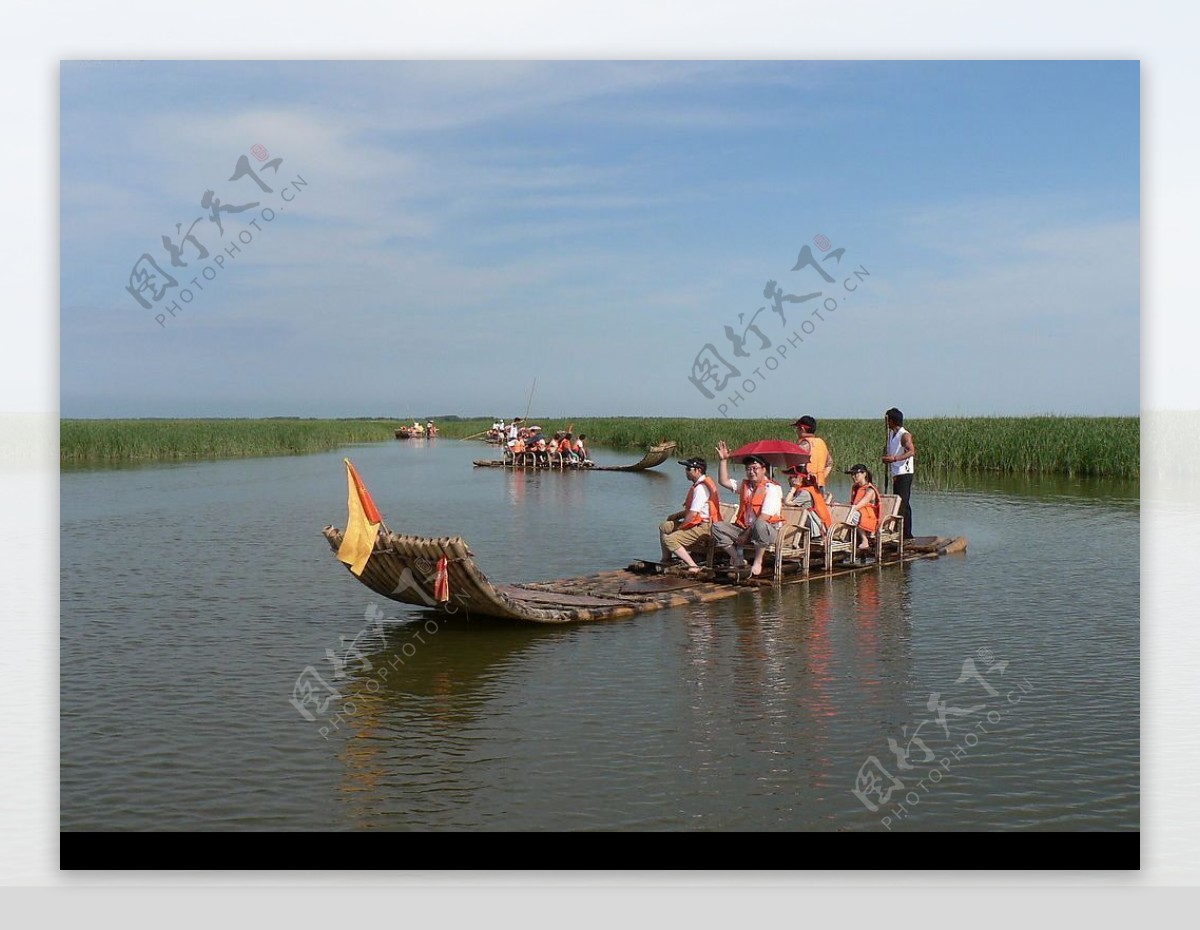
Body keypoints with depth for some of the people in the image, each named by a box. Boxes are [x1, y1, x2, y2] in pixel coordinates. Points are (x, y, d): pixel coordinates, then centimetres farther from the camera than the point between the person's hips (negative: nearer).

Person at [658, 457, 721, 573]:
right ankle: (666, 560, 19)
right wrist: (677, 515, 12)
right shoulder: (699, 485, 13)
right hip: (697, 523, 11)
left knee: (669, 540, -22)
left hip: (703, 527, -11)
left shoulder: (701, 488, -20)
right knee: (664, 527, 16)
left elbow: (692, 513, -24)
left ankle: (693, 566, -21)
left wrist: (680, 527, -11)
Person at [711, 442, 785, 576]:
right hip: (744, 528, 7)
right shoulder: (744, 485, 15)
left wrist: (747, 534, -18)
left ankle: (757, 562, -28)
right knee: (718, 527, -10)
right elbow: (723, 481, 14)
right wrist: (724, 460, 7)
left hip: (768, 530, -7)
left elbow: (764, 517, -18)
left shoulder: (771, 488, -10)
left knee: (760, 525, -43)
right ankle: (738, 561, -13)